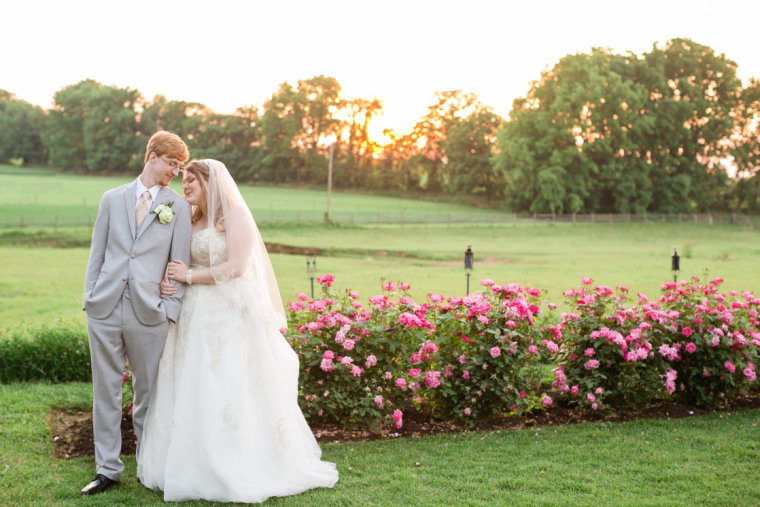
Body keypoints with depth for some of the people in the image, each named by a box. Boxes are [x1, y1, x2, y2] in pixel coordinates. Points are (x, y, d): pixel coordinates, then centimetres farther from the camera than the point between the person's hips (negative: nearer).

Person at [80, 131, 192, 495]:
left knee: (148, 393, 7)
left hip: (148, 314, -2)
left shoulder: (179, 206, 6)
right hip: (105, 309, 2)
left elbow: (180, 262, 2)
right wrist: (89, 298, 5)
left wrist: (172, 309, -5)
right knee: (105, 391, 6)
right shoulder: (112, 199, 11)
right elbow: (97, 253, 12)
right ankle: (107, 468, 16)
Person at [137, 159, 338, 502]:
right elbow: (182, 266, 20)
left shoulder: (235, 215, -6)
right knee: (192, 393, 5)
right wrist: (170, 282, -2)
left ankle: (236, 471, 3)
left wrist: (190, 276, -9)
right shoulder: (193, 222, 17)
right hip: (197, 316, 7)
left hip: (231, 316, -7)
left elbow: (235, 267, -15)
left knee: (229, 393, -6)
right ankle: (197, 466, 12)